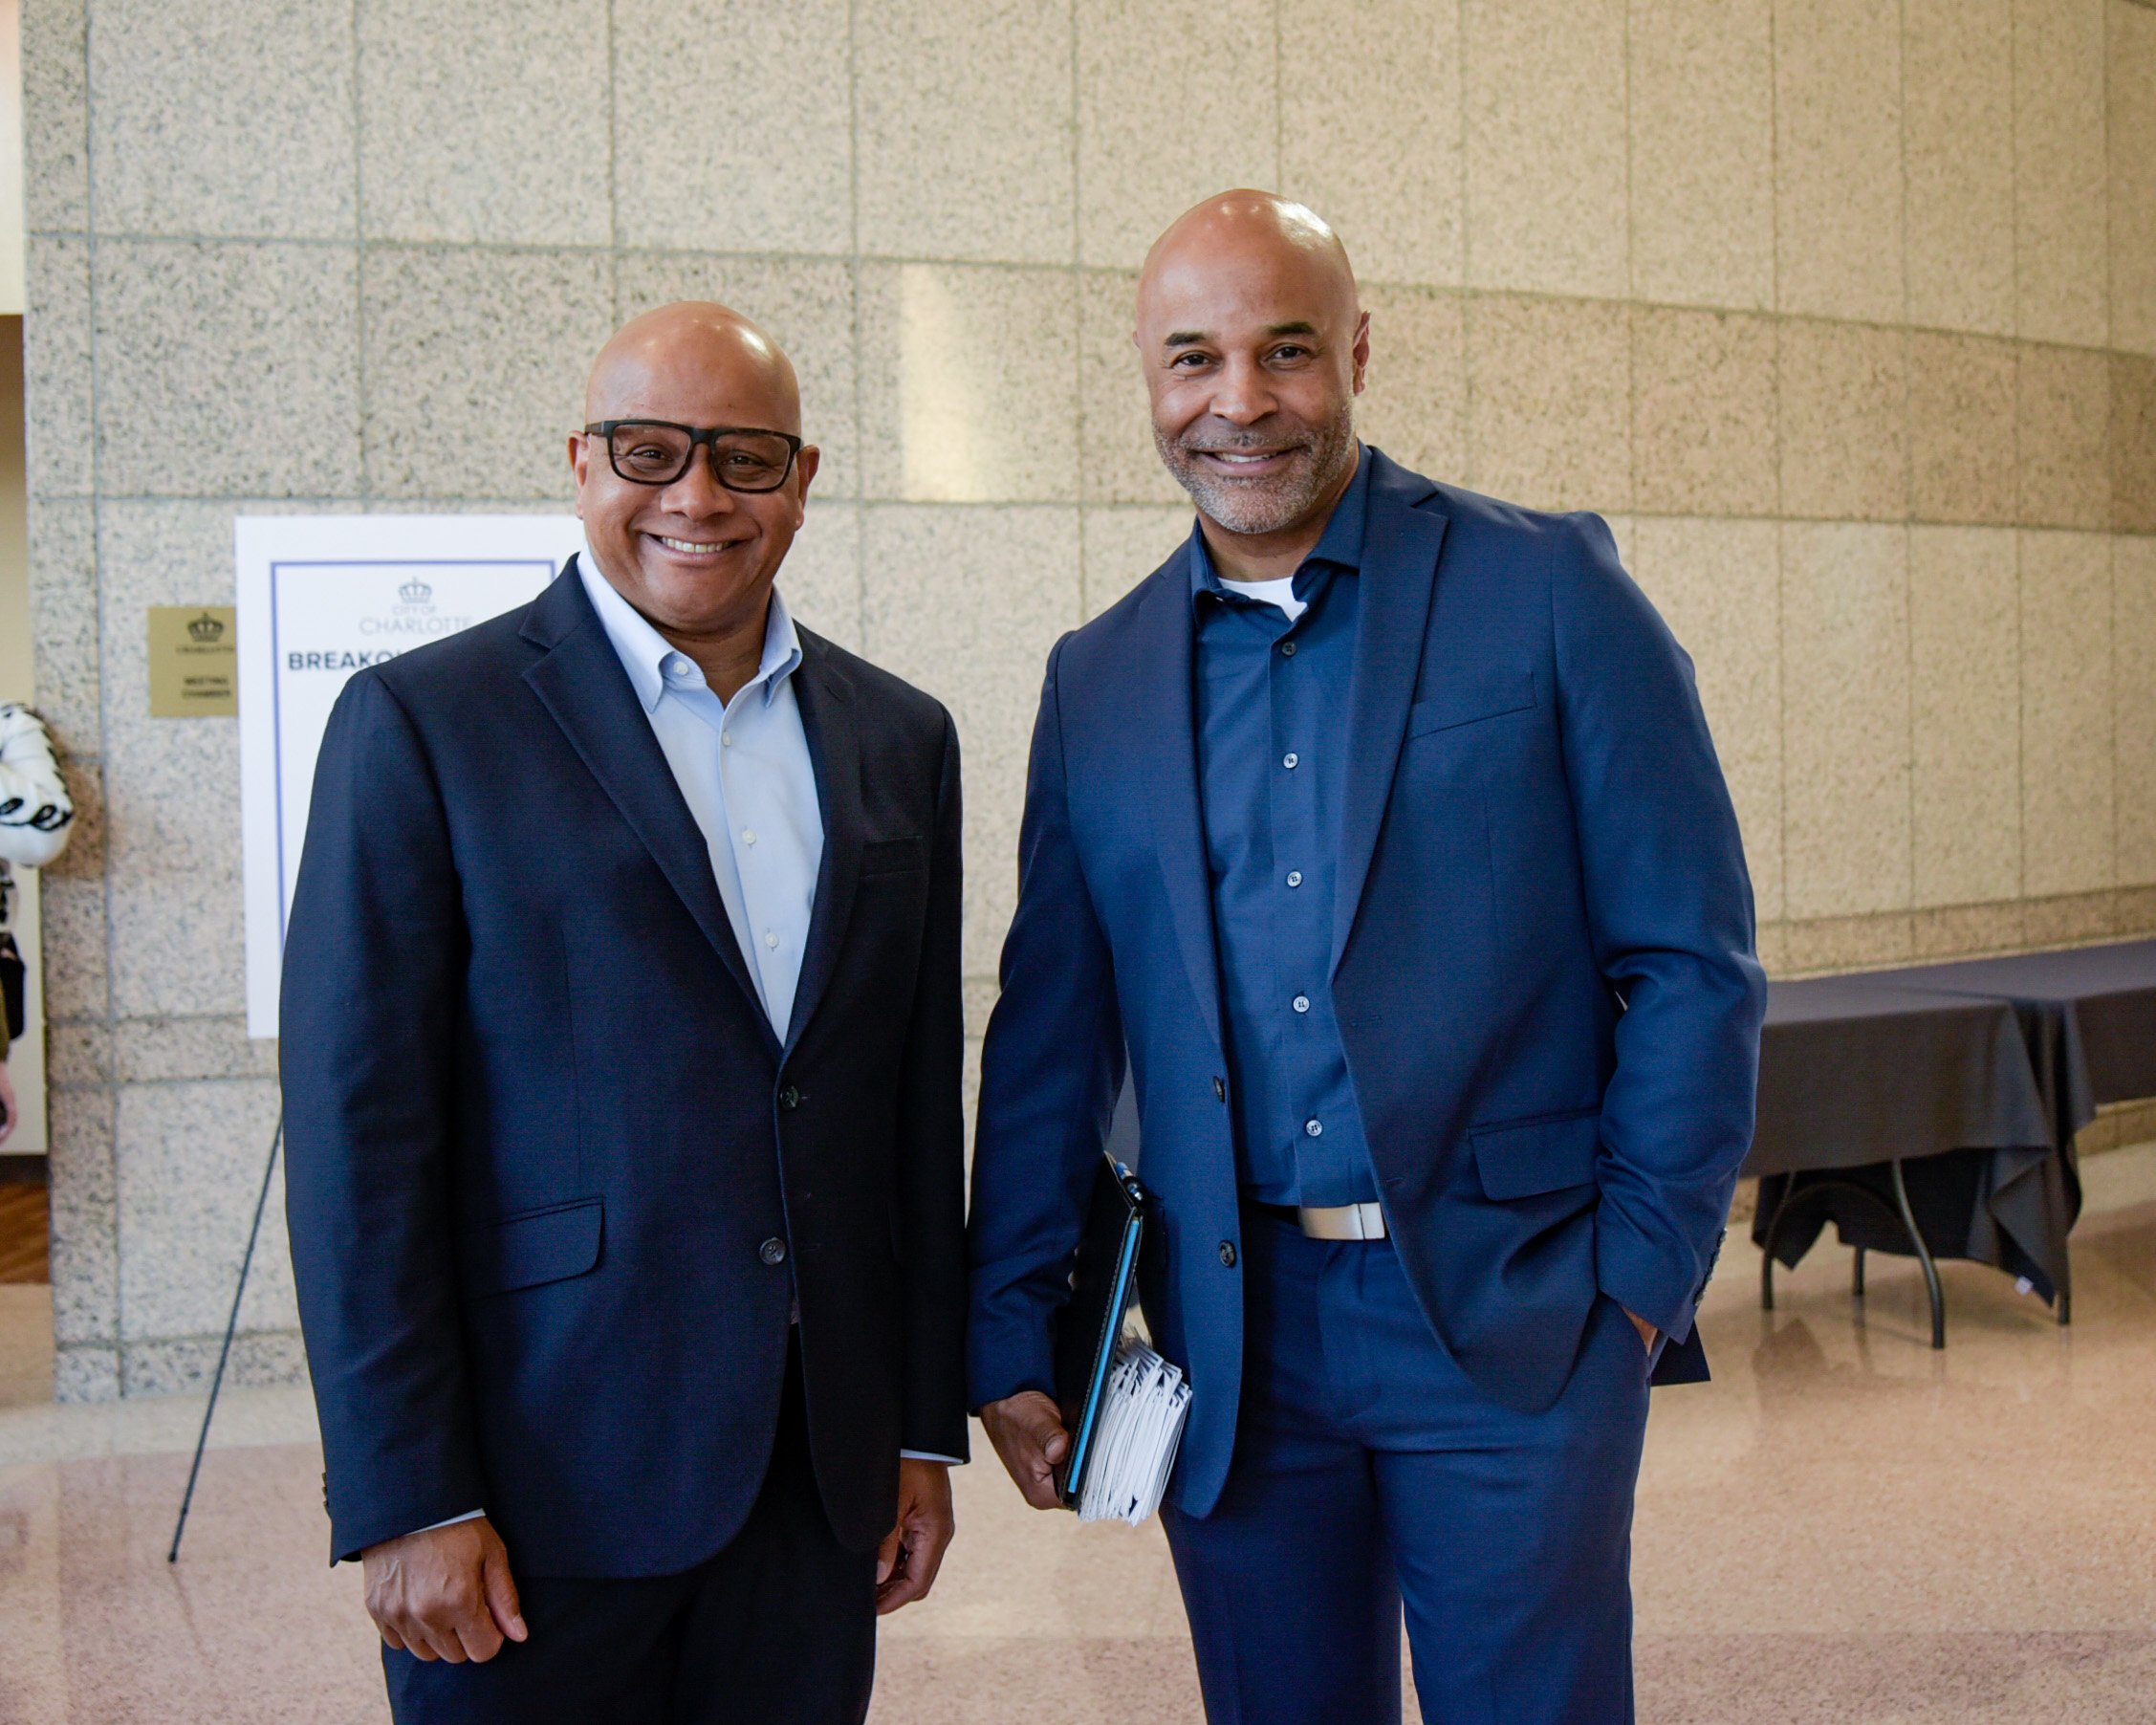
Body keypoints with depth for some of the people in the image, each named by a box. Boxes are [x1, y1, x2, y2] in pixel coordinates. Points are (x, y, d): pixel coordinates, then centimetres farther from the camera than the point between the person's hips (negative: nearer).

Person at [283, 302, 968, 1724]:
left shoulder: (900, 740, 8)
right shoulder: (422, 724, -5)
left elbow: (922, 1107, 11)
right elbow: (360, 1137, -8)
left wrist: (925, 1430, 10)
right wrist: (406, 1499, -11)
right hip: (540, 1492, -4)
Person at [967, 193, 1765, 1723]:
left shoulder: (1549, 590, -3)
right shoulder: (1099, 679, 8)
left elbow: (1694, 962, -3)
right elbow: (1050, 1035, 11)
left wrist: (1641, 1276, -7)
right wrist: (1012, 1337, 8)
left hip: (1514, 1323, -3)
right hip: (1233, 1339, 3)